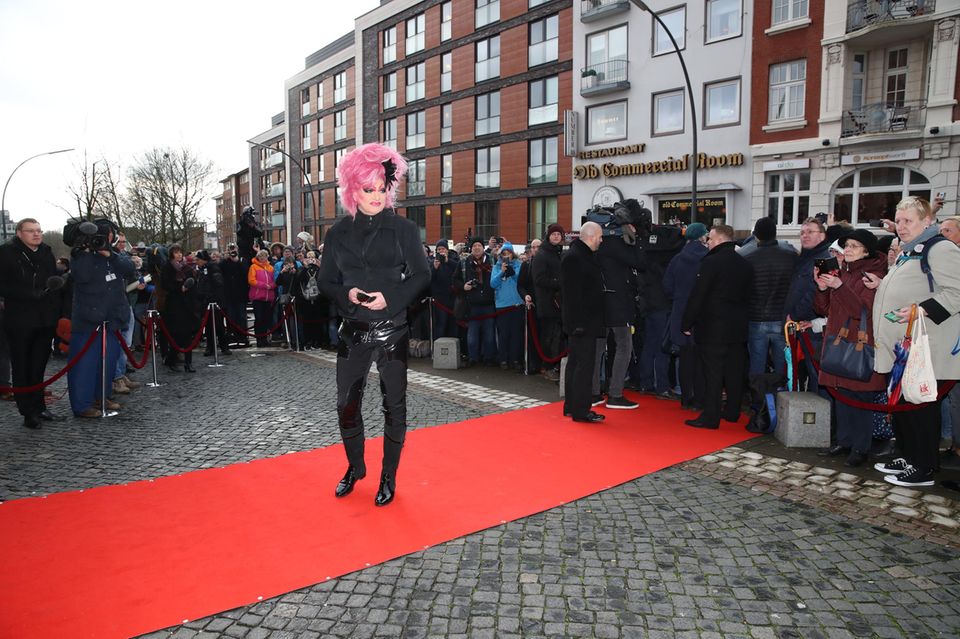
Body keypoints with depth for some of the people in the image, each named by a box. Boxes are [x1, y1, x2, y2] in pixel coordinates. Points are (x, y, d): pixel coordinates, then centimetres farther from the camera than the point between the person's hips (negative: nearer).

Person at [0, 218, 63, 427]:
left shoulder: (46, 252, 12)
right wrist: (31, 295, -19)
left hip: (45, 320, 5)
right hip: (20, 321, -5)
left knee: (39, 366, 11)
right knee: (22, 368, 3)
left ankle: (39, 408, 19)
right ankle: (28, 412, 8)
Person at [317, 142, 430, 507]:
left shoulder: (403, 228, -1)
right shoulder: (338, 234, 6)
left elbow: (421, 275, -2)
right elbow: (325, 281, 9)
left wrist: (391, 297, -16)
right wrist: (345, 294, -13)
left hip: (393, 329, -2)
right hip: (353, 330, 2)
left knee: (394, 405, 5)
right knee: (346, 404, 9)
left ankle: (389, 477, 21)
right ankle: (355, 467, 33)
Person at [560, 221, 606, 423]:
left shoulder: (585, 255, 17)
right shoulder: (573, 258, -16)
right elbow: (572, 294, -22)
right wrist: (578, 322, -24)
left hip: (585, 322, 11)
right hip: (581, 322, -11)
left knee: (575, 363, 14)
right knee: (584, 364, -8)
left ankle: (571, 406, 23)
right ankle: (580, 410, -2)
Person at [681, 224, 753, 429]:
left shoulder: (711, 262, -13)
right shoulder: (745, 264, 9)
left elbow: (697, 296, -14)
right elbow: (748, 295, 14)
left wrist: (687, 323, -8)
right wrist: (742, 319, 20)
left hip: (712, 328, -7)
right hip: (738, 328, 7)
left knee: (713, 373, -4)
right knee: (735, 372, 14)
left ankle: (710, 417, -1)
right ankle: (732, 412, 25)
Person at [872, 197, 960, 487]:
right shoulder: (908, 252, 21)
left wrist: (922, 310, -27)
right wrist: (880, 287, 19)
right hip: (901, 349, 10)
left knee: (921, 407, -4)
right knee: (900, 404, 15)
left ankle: (924, 469, 6)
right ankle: (908, 457, 27)